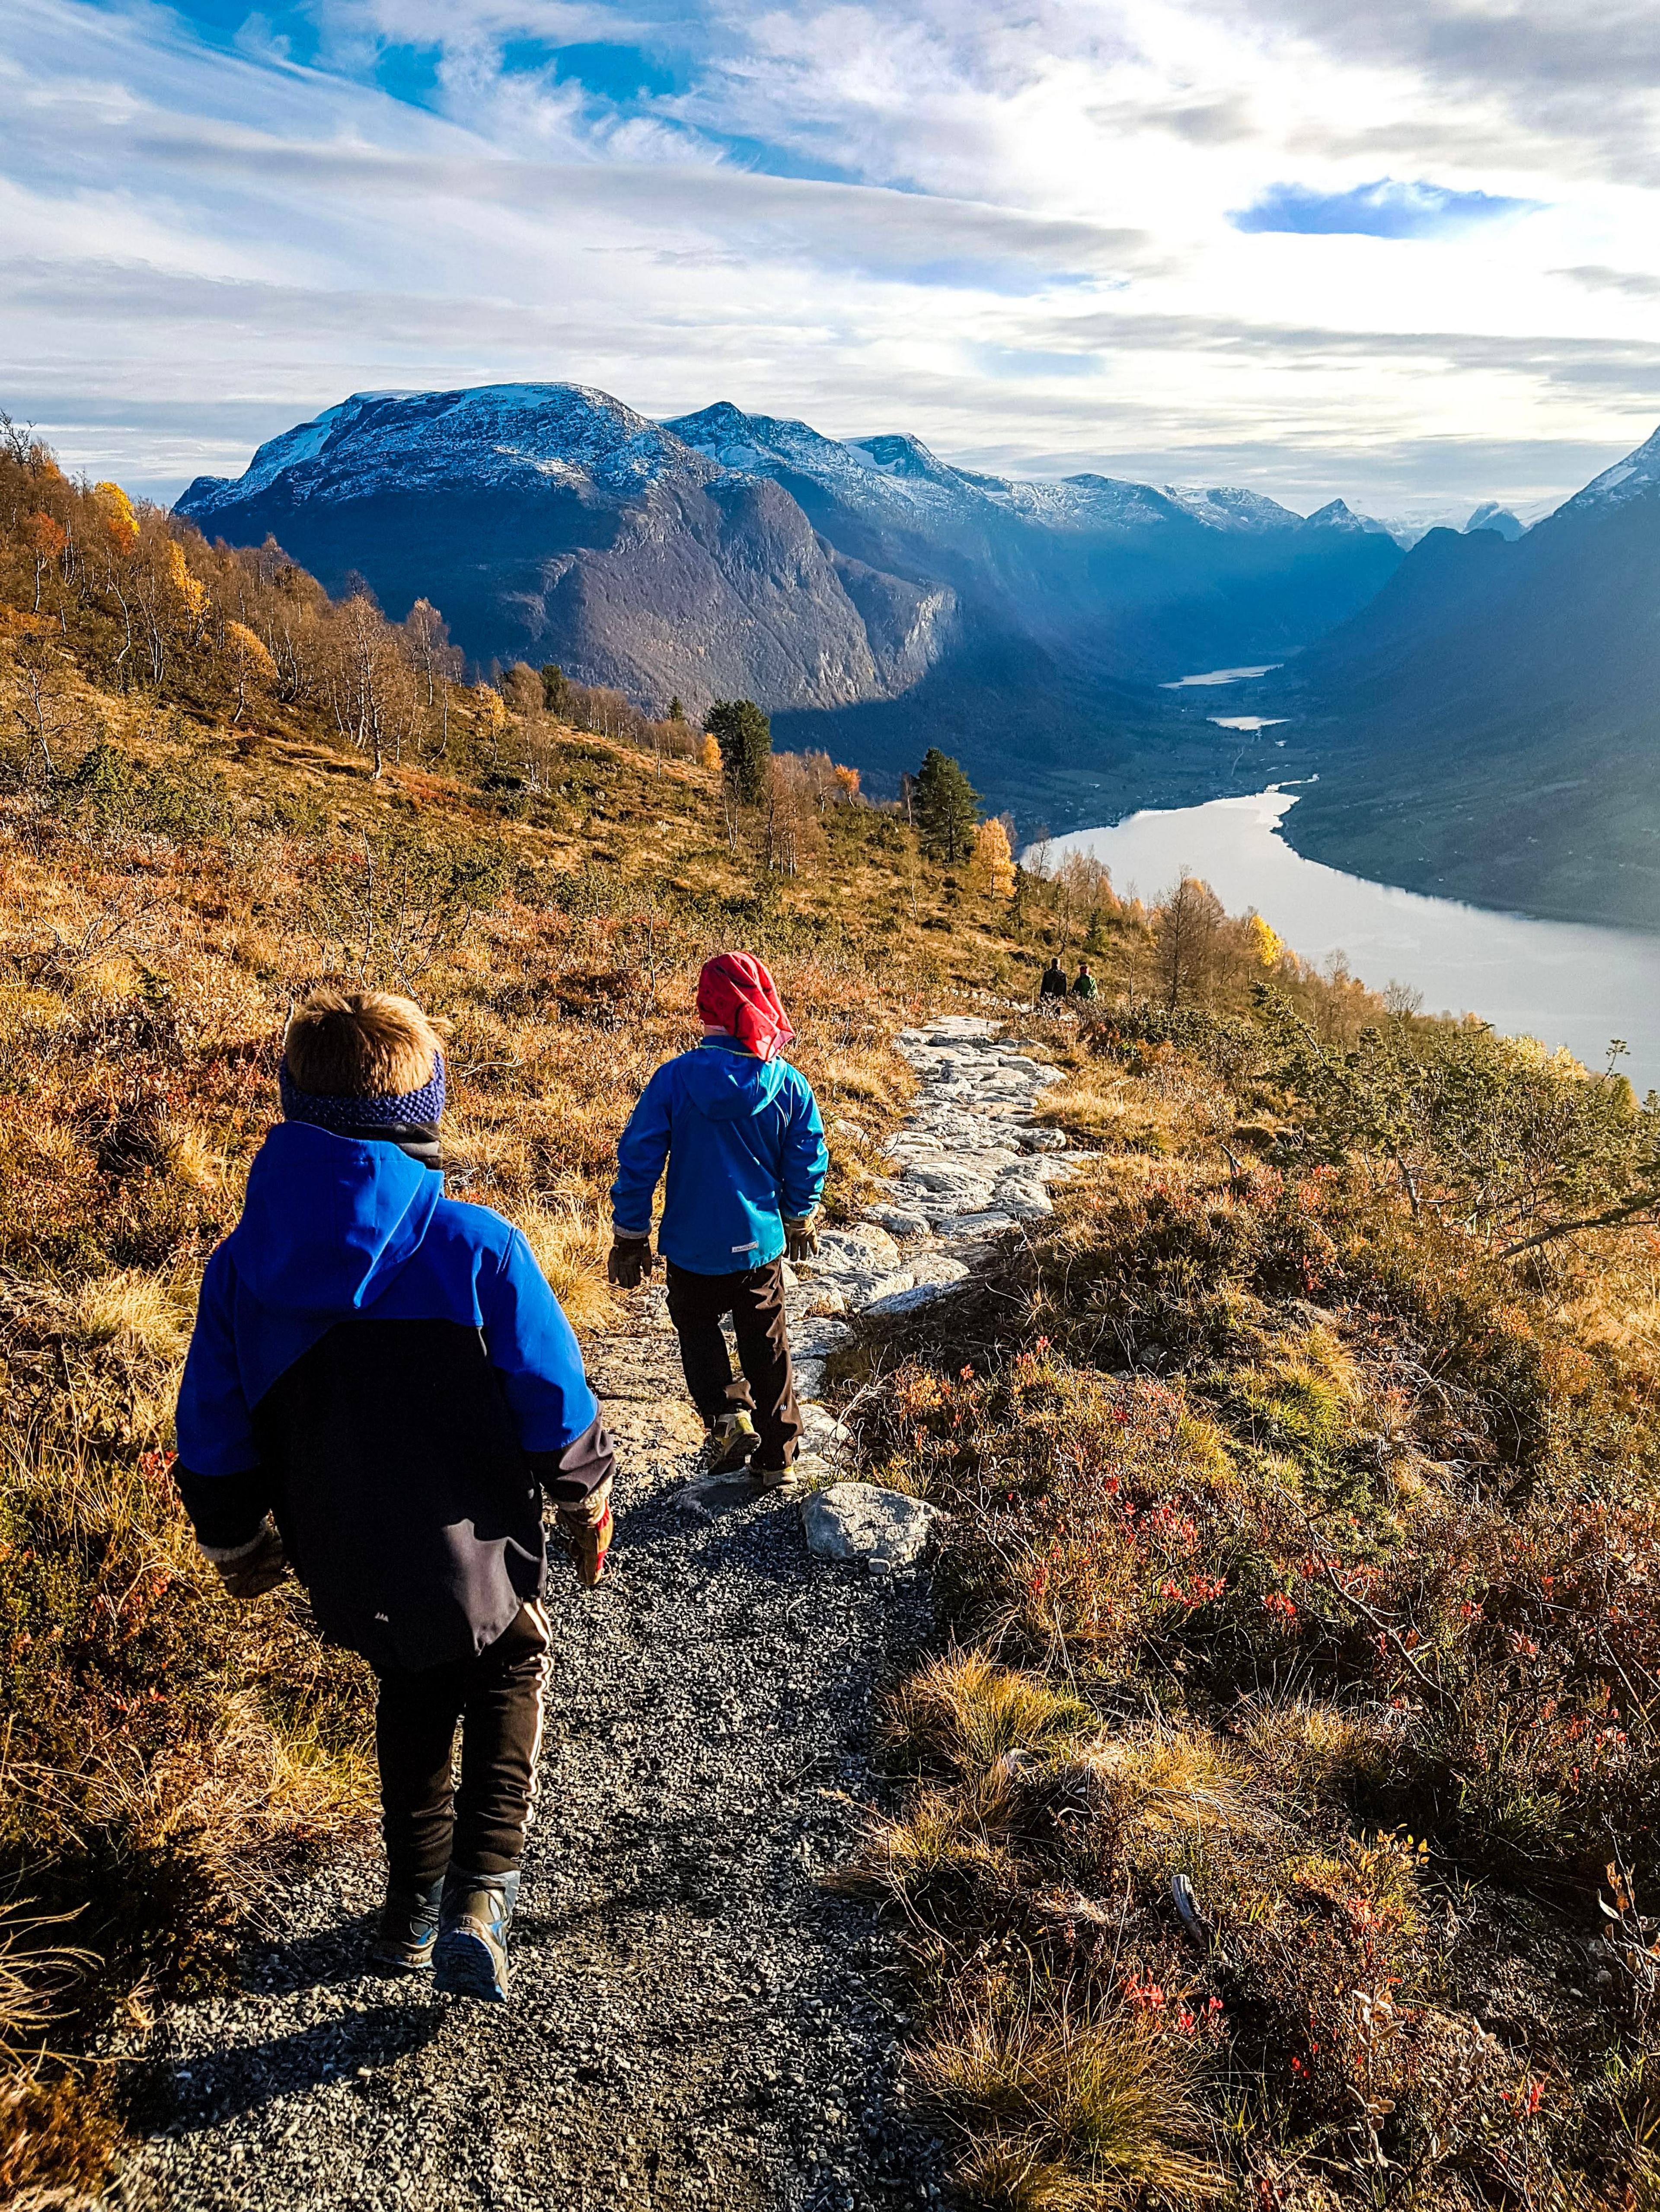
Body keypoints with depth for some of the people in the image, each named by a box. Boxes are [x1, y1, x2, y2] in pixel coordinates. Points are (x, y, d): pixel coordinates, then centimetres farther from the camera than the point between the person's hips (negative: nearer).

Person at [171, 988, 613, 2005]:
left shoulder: (240, 1269, -13)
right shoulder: (476, 1247, -24)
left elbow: (214, 1452, -3)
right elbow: (558, 1414, -16)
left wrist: (242, 1548, 16)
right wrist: (589, 1509, 4)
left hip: (352, 1579, 3)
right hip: (480, 1558, -3)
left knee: (415, 1696, 30)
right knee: (510, 1673, 27)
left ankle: (414, 1906, 41)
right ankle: (480, 1892, 11)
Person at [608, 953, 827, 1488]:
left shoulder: (674, 1078, -16)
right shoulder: (789, 1085, -10)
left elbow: (638, 1160, -12)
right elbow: (807, 1163, 0)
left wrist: (630, 1237, 0)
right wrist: (801, 1221, 19)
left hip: (694, 1247, -2)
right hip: (762, 1244, 2)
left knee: (698, 1328, 23)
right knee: (766, 1345, 17)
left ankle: (727, 1413, 1)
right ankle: (777, 1457, 24)